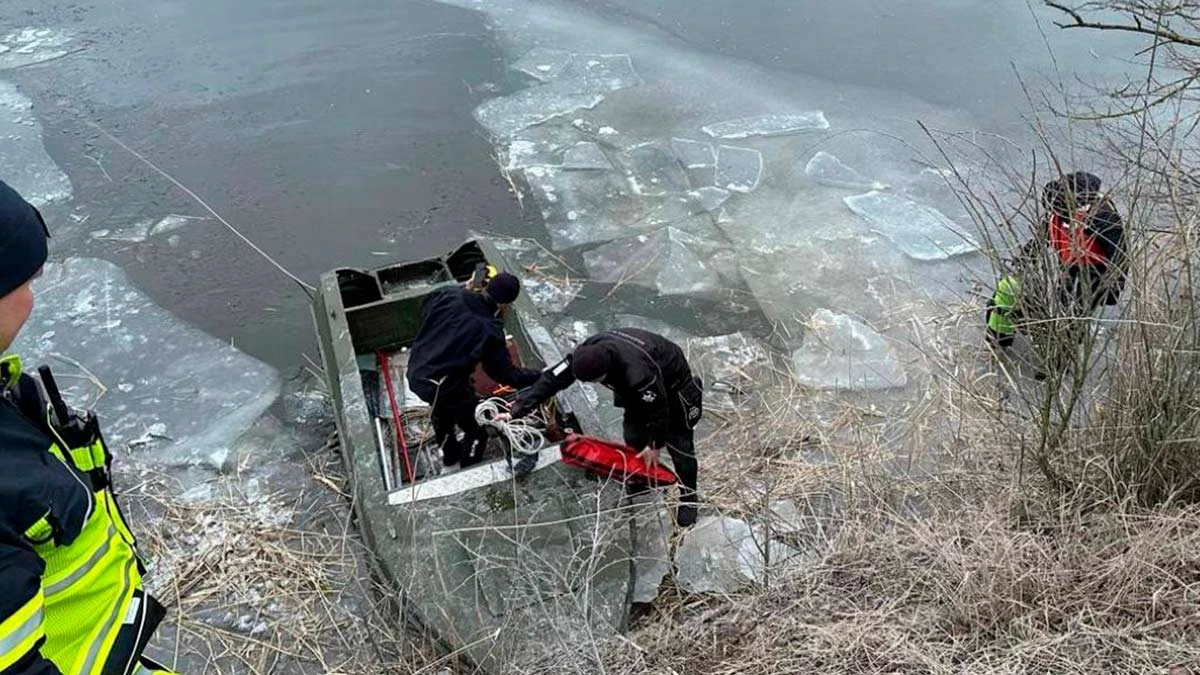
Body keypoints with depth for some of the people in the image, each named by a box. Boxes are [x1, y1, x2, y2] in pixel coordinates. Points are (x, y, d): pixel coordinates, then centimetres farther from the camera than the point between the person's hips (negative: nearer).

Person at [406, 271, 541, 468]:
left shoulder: (448, 294, -12)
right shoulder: (490, 331, -26)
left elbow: (426, 307, 13)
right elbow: (506, 374, -15)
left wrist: (465, 289, 17)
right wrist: (542, 377, -2)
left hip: (416, 374, 7)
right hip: (445, 388, -7)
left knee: (442, 410, 35)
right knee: (477, 428, 18)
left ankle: (450, 454, 60)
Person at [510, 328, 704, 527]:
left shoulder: (639, 374, -47)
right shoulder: (586, 353, -28)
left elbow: (658, 409, -30)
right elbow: (551, 379, -23)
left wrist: (656, 445, -14)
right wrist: (516, 411, -25)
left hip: (672, 386, -6)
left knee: (679, 444, 1)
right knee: (634, 439, 11)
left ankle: (688, 497, 22)